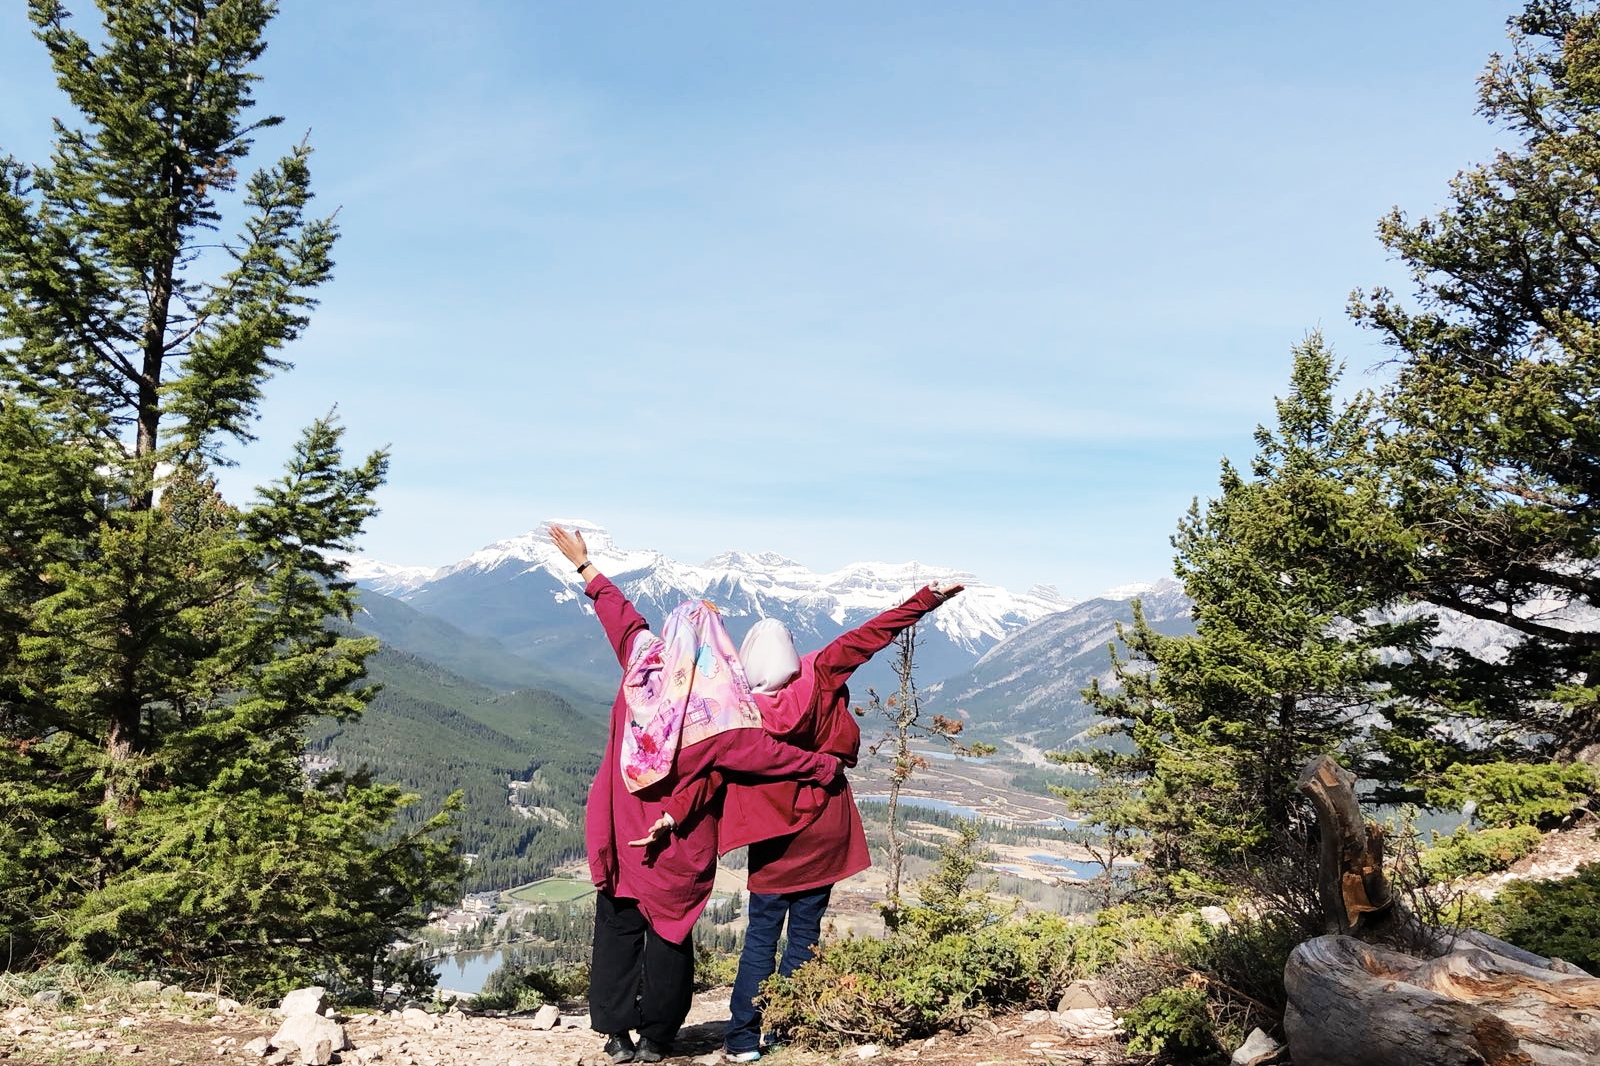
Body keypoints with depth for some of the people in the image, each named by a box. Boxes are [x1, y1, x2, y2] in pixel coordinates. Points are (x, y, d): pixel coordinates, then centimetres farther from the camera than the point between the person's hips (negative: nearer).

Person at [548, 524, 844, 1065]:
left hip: (622, 832, 3)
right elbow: (757, 749, -18)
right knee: (670, 931, 12)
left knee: (618, 926, 15)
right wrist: (825, 766, -8)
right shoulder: (715, 696, -17)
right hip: (681, 842, -3)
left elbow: (618, 611, 9)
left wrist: (585, 565, 25)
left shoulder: (641, 658, -6)